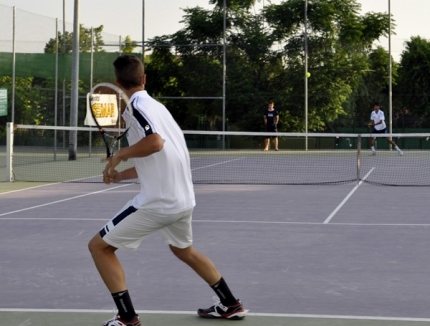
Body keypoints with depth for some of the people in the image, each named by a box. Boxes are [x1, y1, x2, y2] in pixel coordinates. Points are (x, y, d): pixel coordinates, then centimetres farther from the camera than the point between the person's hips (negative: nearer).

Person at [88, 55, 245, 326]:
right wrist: (120, 175, 16)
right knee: (184, 250, 34)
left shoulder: (135, 106, -10)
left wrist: (120, 154, -14)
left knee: (99, 246, 3)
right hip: (184, 199, 9)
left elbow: (155, 142, -29)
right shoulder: (156, 106, 15)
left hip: (158, 202, -9)